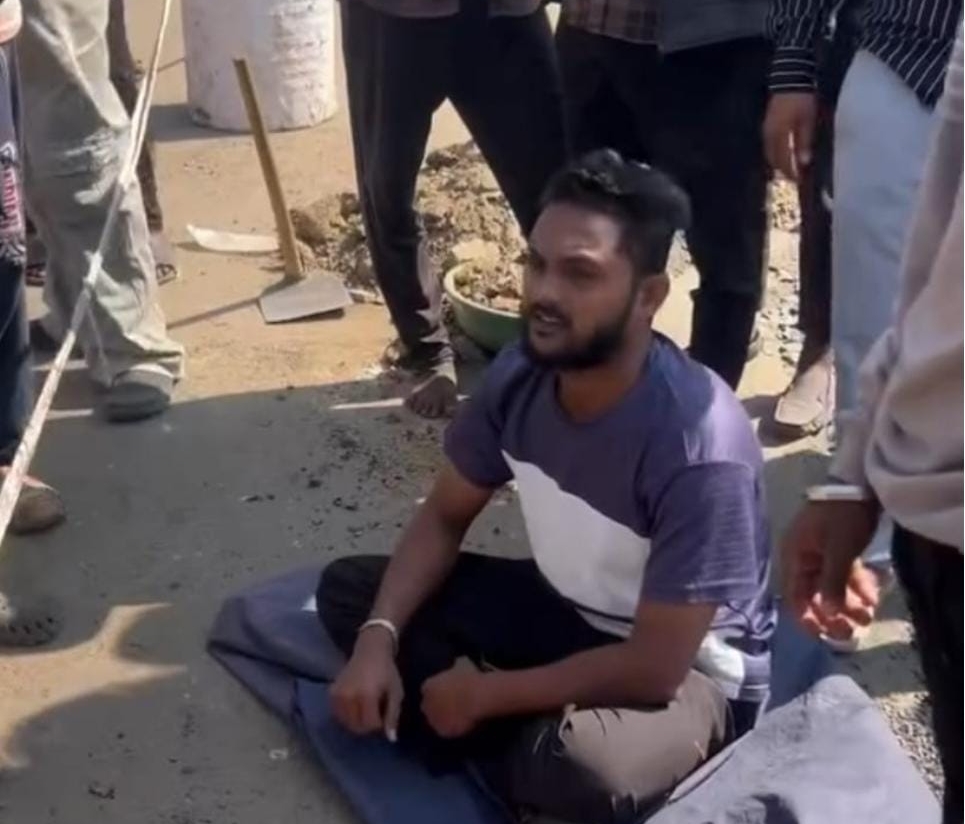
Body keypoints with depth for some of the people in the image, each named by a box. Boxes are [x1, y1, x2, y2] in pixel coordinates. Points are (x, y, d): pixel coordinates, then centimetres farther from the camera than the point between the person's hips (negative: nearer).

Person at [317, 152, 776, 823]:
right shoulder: (520, 374, -14)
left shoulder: (700, 446, -34)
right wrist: (377, 638, -15)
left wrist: (486, 693, -19)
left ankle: (530, 759, -2)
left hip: (689, 671, -6)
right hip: (567, 612, 7)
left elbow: (654, 667, -29)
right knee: (348, 590, -1)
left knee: (582, 766, -39)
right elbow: (445, 517, 1)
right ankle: (524, 758, -10)